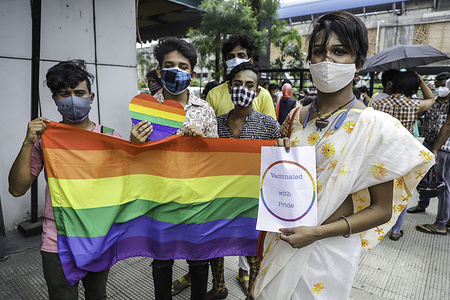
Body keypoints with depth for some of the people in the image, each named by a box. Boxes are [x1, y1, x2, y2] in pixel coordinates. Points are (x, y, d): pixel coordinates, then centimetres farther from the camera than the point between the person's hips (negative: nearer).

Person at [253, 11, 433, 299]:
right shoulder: (296, 117, -1)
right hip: (281, 240, 5)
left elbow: (382, 209, -11)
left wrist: (318, 232, -20)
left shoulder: (376, 126, -14)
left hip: (328, 249, -4)